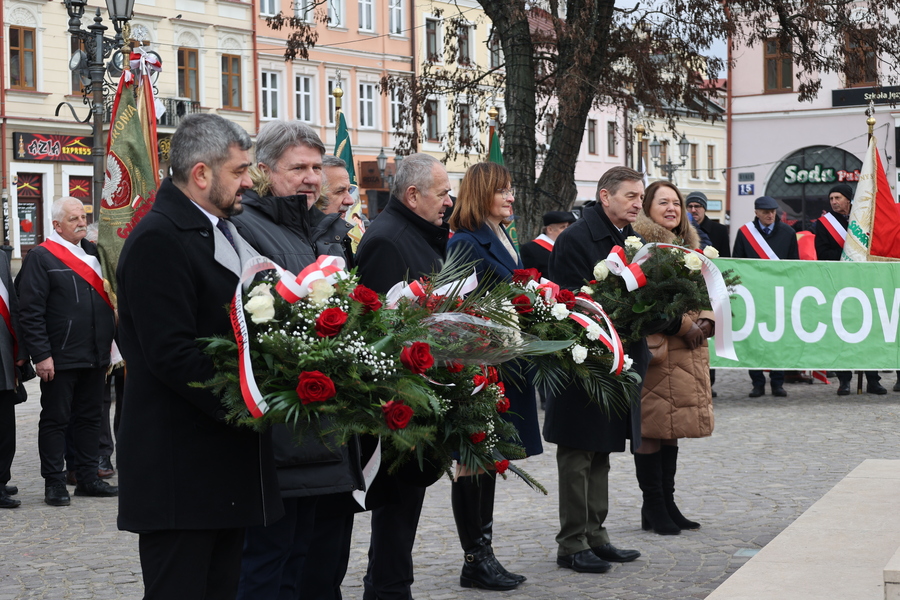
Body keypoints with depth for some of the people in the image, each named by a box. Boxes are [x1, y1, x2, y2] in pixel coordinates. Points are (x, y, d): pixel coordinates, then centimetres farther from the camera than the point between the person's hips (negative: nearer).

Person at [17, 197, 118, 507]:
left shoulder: (92, 253, 13)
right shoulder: (41, 257, -8)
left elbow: (106, 299, 19)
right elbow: (30, 311, -12)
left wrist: (109, 343, 12)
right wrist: (41, 355, -17)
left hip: (95, 355, 7)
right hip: (60, 359, -7)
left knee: (90, 417, 12)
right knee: (55, 420, 2)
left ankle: (88, 478, 20)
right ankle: (54, 483, 9)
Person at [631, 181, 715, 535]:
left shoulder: (689, 247, 20)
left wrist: (705, 322, 1)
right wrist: (683, 326, -17)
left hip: (688, 352, 8)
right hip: (655, 351, -8)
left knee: (672, 427, 13)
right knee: (651, 429, -3)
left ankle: (666, 503, 20)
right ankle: (653, 508, 5)